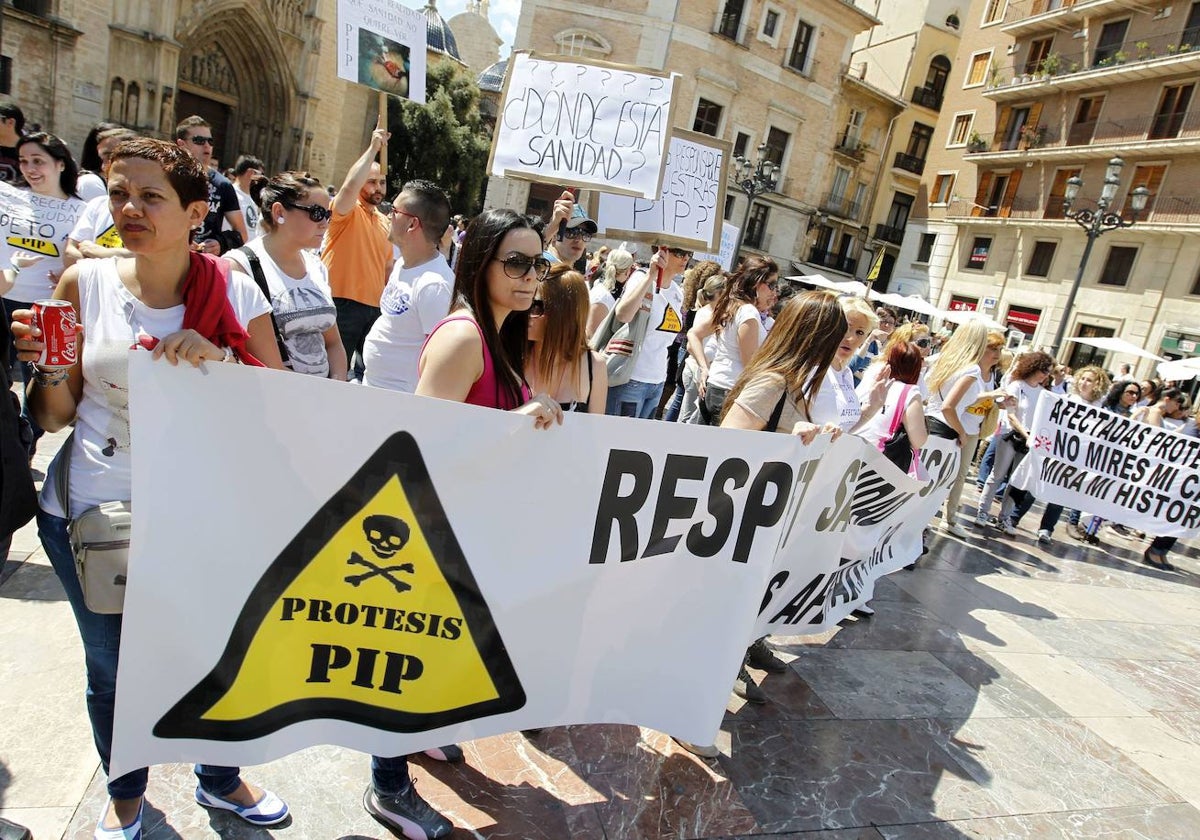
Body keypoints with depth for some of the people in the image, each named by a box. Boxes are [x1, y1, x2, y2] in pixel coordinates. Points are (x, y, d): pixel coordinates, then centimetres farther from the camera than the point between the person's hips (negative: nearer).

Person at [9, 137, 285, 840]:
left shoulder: (235, 292, -6)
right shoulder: (86, 283, -2)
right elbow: (56, 417, 5)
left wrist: (221, 361, -22)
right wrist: (51, 369, -15)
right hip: (91, 515, 1)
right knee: (112, 668, 17)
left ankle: (220, 780, 41)